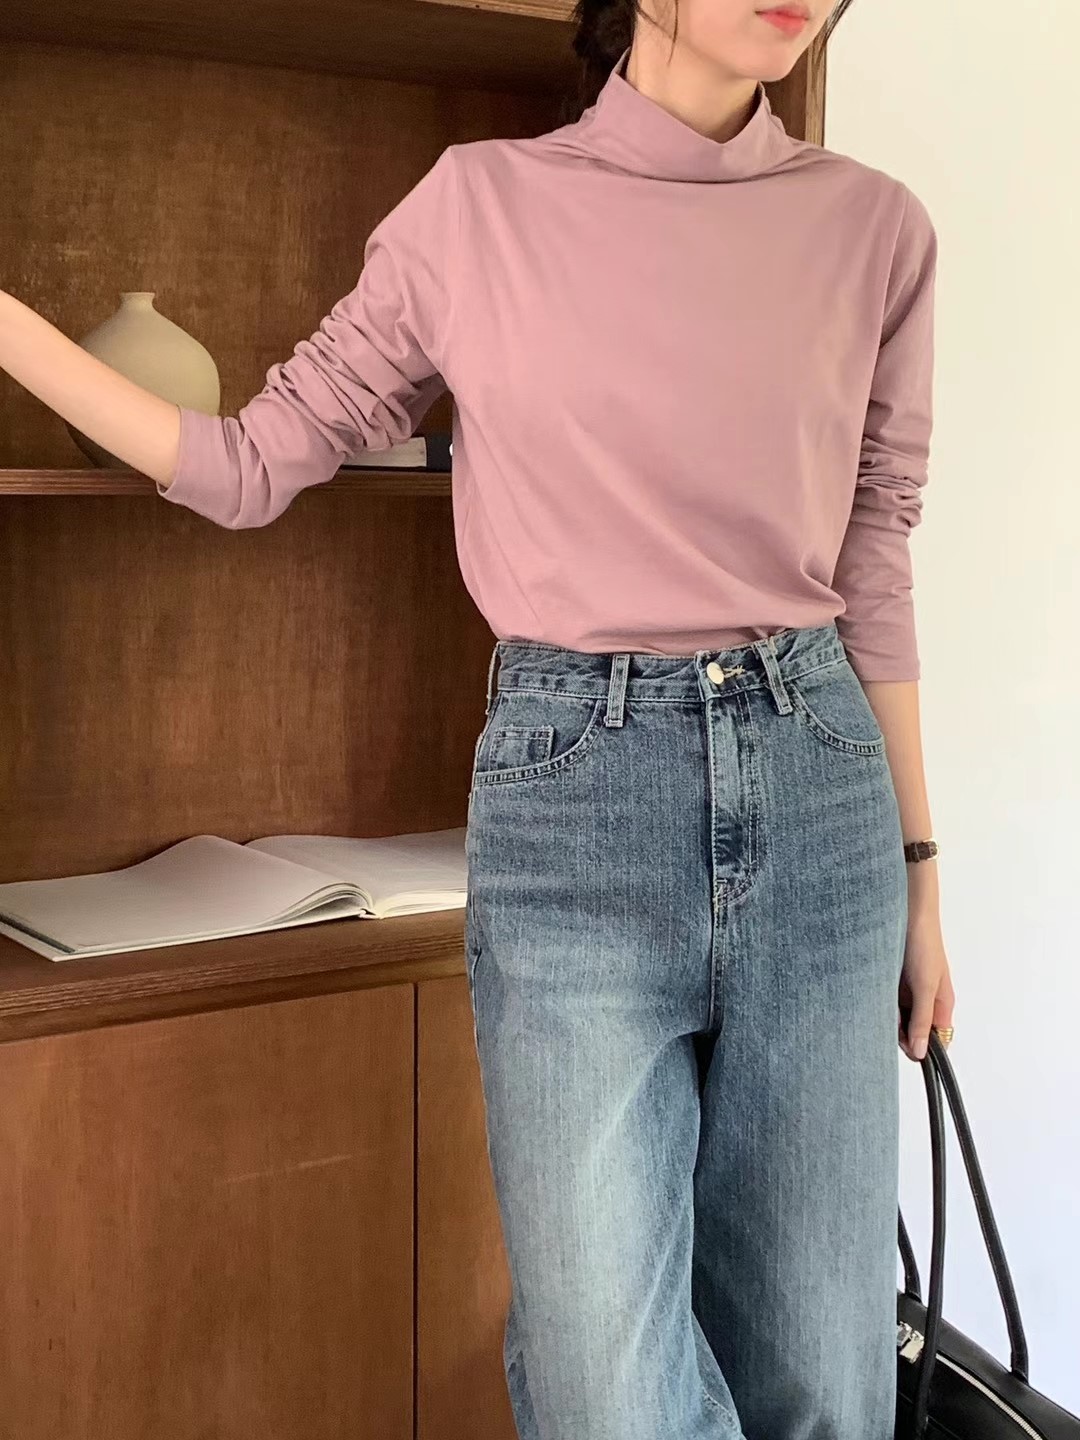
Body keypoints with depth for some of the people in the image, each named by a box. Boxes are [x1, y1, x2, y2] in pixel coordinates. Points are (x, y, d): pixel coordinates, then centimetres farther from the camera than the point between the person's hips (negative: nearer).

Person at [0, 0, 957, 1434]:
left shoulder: (875, 227, 5)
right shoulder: (479, 204, 0)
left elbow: (874, 566, 11)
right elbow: (253, 464, 6)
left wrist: (919, 862, 13)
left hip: (818, 786, 3)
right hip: (571, 792, -2)